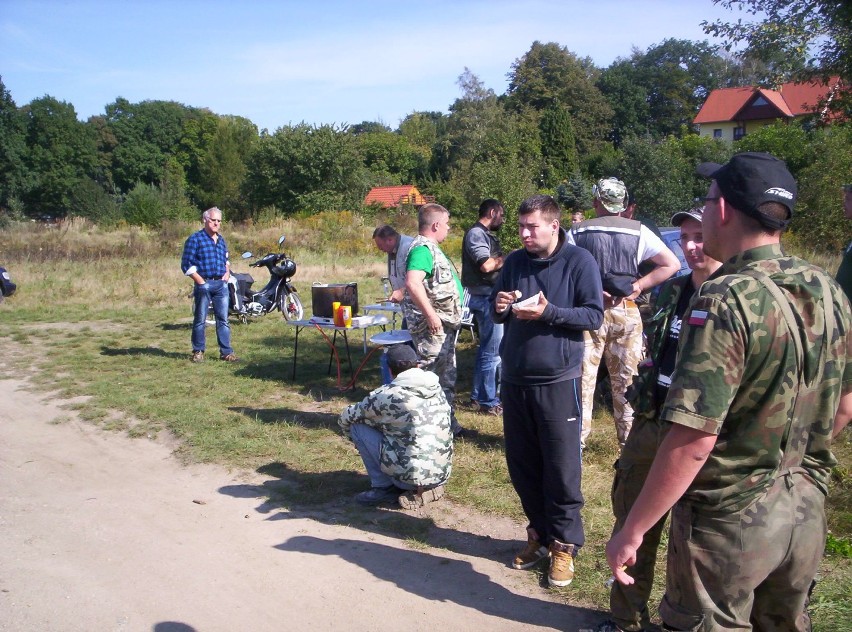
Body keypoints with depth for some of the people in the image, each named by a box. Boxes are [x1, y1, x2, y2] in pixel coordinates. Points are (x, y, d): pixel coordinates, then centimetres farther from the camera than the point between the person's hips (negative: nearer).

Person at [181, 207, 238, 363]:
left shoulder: (221, 240, 15)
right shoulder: (195, 239, -5)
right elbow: (186, 264, -8)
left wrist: (227, 272, 10)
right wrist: (201, 281, -12)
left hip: (221, 284, 5)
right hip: (204, 284, -5)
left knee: (223, 319, 5)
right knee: (200, 320, 3)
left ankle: (226, 352, 9)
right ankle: (198, 351, 14)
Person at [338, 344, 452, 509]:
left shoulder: (386, 395, -9)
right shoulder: (437, 388, 7)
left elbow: (345, 419, 5)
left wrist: (358, 440, 25)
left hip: (411, 476, -6)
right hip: (442, 474, 6)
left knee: (358, 426, 4)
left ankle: (384, 488, 8)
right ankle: (428, 487, 14)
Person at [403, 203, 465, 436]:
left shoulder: (431, 248, 16)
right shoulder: (422, 249, -17)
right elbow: (413, 283, -32)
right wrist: (431, 315, -29)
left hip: (445, 324, 11)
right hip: (433, 326, -11)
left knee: (447, 376, 18)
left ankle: (447, 420, 28)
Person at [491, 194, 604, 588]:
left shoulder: (579, 261, -6)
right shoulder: (514, 262, 9)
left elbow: (594, 316, -8)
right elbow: (497, 311, 17)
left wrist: (548, 312, -20)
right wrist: (500, 307, -7)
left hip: (557, 381, -5)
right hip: (514, 379, 5)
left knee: (561, 468, 1)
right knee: (521, 465, 12)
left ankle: (564, 544, 16)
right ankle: (539, 533, 29)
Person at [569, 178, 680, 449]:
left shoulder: (577, 232, 1)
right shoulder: (638, 231, 2)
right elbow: (672, 264, -1)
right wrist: (639, 285, -1)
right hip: (625, 313, 1)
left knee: (583, 378, 6)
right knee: (626, 381, 10)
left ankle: (578, 438, 10)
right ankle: (629, 439, 18)